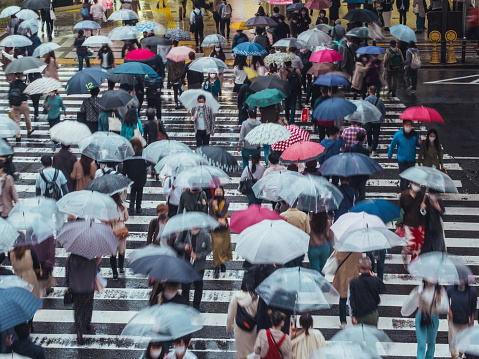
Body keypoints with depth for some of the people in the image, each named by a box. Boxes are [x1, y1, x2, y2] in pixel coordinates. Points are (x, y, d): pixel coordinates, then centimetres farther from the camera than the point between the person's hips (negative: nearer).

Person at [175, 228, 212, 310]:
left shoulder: (205, 234, -16)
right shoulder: (184, 231, -13)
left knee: (198, 286, 12)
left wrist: (198, 256, -16)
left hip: (198, 265, -1)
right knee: (185, 286, 7)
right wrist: (184, 246, -21)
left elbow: (209, 249, -4)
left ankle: (196, 307, 31)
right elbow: (176, 243, 1)